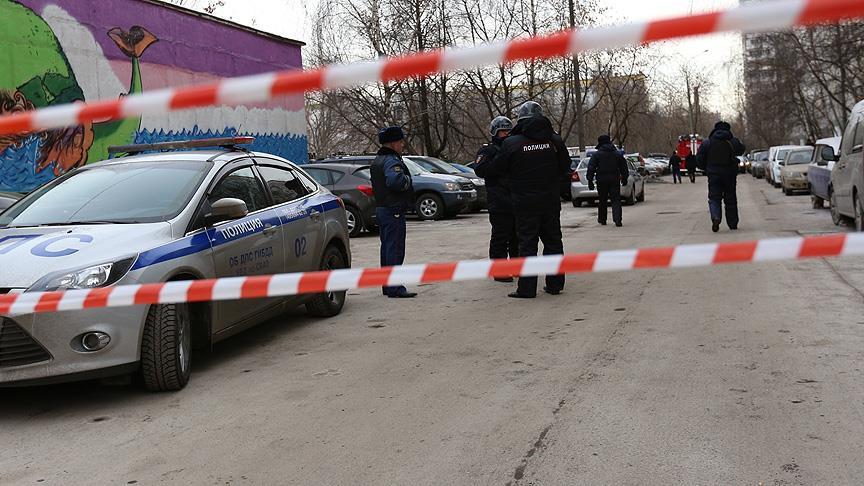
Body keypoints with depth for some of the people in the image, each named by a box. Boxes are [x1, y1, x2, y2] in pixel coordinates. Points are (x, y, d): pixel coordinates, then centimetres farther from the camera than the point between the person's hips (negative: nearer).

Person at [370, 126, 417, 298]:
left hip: (381, 207, 10)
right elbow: (395, 180, -33)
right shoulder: (392, 161, -16)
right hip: (394, 210, -10)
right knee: (395, 249, -8)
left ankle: (387, 286, 21)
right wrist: (407, 180, -14)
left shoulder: (377, 161, 17)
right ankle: (394, 288, -7)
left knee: (387, 247, 15)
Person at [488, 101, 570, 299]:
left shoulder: (511, 143, -9)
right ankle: (555, 284, 19)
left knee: (527, 242, 1)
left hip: (525, 201, -3)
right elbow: (565, 167, 11)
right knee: (553, 240, 13)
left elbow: (496, 169, 0)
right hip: (551, 199, 3)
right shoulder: (554, 140, 1)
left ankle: (527, 288, 0)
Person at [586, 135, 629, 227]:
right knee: (616, 200, -1)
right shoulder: (618, 154, 9)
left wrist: (590, 181, -3)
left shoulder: (596, 154, -1)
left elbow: (591, 168, -5)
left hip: (602, 181, -1)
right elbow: (624, 168, 13)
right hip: (614, 180, 1)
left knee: (602, 201, 12)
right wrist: (624, 178, 23)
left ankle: (602, 219, 22)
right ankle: (617, 220, -16)